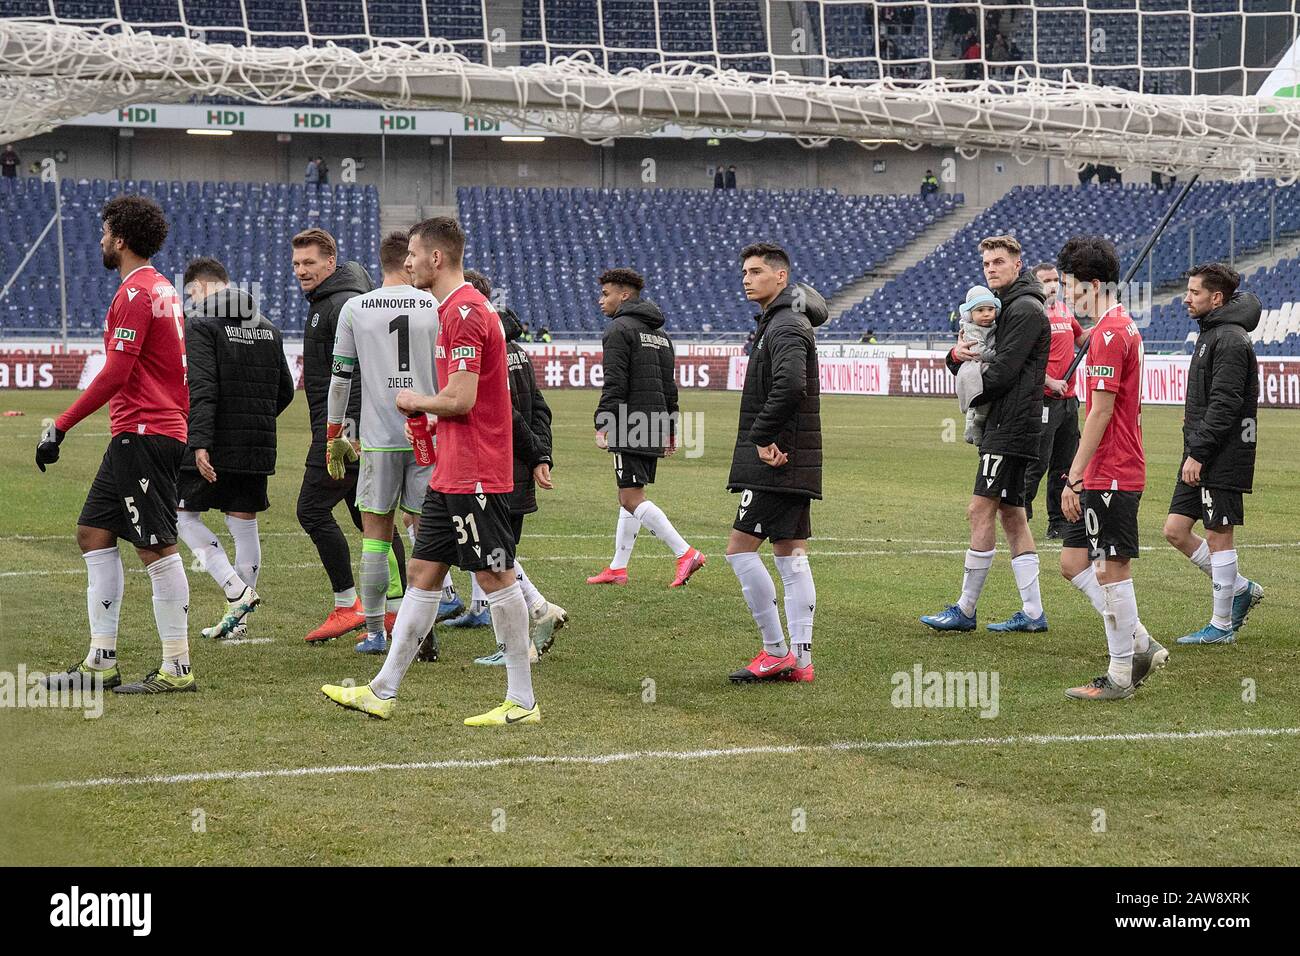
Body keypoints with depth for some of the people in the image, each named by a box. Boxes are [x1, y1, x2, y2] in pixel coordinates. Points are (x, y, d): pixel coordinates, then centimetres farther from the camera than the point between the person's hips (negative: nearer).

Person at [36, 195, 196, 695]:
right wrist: (188, 432, 24)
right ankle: (101, 662, 14)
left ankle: (177, 668, -4)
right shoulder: (163, 289, 17)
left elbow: (114, 373, -20)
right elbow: (184, 369, 20)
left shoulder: (135, 293, -14)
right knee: (94, 532, 12)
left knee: (156, 547, -7)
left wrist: (60, 426, -18)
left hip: (143, 436, -10)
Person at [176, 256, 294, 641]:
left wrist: (201, 443, -23)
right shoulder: (267, 327, 14)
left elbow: (202, 389, -19)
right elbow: (285, 391, 17)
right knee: (244, 525, 10)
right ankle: (239, 620, 14)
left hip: (215, 448, -6)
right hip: (259, 449, 6)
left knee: (183, 515, 7)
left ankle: (236, 591, -7)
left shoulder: (200, 324, -8)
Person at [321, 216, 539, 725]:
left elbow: (460, 400, -21)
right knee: (423, 573, 11)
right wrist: (425, 407, 12)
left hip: (475, 475, -10)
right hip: (451, 474, 10)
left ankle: (522, 702, 2)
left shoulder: (466, 312, -16)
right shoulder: (454, 309, 17)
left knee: (496, 578, -4)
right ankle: (382, 692, 15)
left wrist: (415, 401, -4)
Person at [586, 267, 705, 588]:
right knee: (630, 496, 14)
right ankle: (617, 568, 16)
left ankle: (686, 553, -19)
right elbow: (670, 384, 20)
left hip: (630, 427, -9)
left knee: (632, 498, -11)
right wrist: (671, 430, 23)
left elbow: (614, 384, -16)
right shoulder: (659, 333, 19)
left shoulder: (620, 329, -8)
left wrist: (602, 425, -15)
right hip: (654, 427, 9)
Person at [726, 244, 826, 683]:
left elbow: (790, 385, -31)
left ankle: (777, 652, -4)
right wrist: (765, 439, 8)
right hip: (793, 464, 10)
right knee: (791, 555, 9)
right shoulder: (776, 322, 18)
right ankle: (800, 658, 10)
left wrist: (762, 437, -23)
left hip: (775, 465, -10)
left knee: (741, 548, -8)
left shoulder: (786, 328, -14)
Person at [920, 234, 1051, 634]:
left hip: (1012, 427, -11)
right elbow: (968, 369, 17)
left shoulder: (1025, 309, -11)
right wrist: (957, 356, -6)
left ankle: (965, 610, -7)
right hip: (1003, 426, 11)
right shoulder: (1002, 307, 20)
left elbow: (1002, 372, -19)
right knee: (1011, 515, 9)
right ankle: (1033, 612, 11)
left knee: (980, 511, -10)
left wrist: (971, 396, -3)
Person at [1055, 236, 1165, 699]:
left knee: (1111, 570, -3)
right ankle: (1140, 644, 16)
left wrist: (1074, 478, -18)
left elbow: (1100, 413, -20)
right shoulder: (1122, 328, 16)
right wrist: (1079, 475, 23)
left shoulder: (1109, 334, -16)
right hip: (1108, 475, 10)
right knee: (1073, 562, 12)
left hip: (1111, 477, -10)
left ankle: (1120, 675, 5)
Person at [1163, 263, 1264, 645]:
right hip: (1201, 456, 10)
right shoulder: (1210, 333, 16)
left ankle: (1222, 626, 6)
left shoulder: (1230, 341, -16)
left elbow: (1224, 405, -22)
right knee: (1176, 530, 9)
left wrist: (1198, 453, -22)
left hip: (1222, 457, -10)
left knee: (1219, 536, -2)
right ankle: (1241, 589, 21)